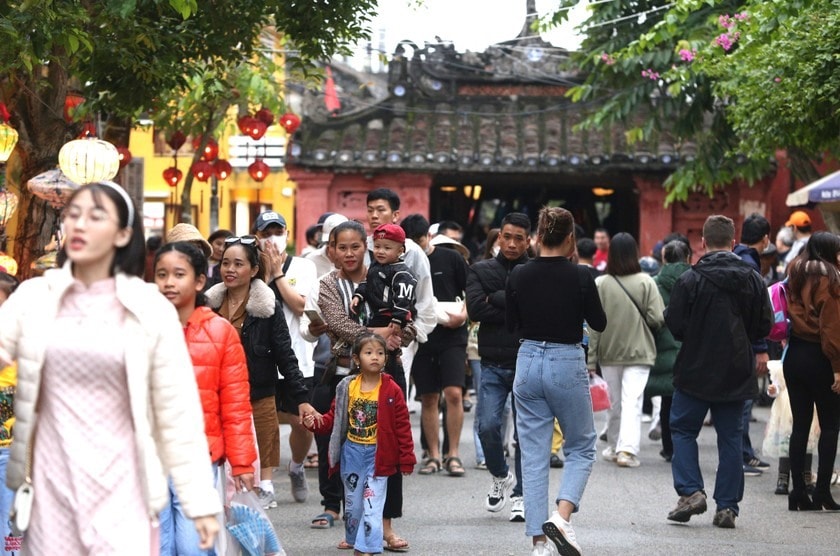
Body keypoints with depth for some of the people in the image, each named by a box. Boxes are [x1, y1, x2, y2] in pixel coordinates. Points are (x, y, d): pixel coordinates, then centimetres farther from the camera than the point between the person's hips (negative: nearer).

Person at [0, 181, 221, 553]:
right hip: (52, 484, 2)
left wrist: (200, 501, -3)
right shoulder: (33, 297, 4)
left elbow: (178, 412, -1)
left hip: (121, 487, -2)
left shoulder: (151, 309, -2)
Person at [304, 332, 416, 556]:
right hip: (352, 453, 4)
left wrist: (407, 460, -5)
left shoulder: (392, 390, -7)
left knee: (371, 506, -9)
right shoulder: (347, 387, 1)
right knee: (352, 506, 14)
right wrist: (317, 422, -11)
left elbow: (402, 426, -5)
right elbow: (334, 418, 9)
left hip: (378, 456, -3)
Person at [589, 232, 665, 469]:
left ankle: (615, 447, 27)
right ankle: (627, 449, -18)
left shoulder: (600, 284, -7)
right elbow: (656, 319, -10)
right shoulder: (645, 282, -9)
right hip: (639, 351, -2)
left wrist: (591, 358, -2)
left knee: (615, 401, 14)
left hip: (609, 352, 2)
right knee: (632, 400, -6)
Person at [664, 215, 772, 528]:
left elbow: (674, 325, -11)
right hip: (737, 373, 3)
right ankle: (727, 506, 8)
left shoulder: (690, 280, -12)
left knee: (683, 429, 11)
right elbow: (764, 327, 4)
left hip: (696, 370, -3)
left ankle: (690, 491, -3)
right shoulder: (753, 280, 0)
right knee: (731, 438, 9)